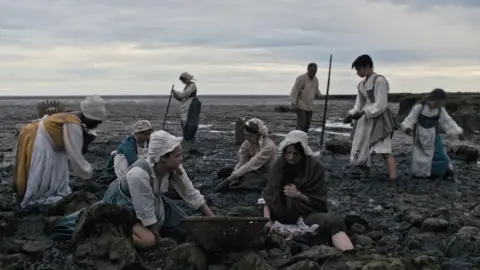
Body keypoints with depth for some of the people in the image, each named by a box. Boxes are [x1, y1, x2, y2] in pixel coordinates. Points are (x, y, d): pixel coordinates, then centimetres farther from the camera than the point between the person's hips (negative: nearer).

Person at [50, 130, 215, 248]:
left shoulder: (175, 169, -17)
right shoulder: (138, 174, -37)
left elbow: (192, 195, -7)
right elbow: (147, 214, -28)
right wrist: (159, 238, -16)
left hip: (151, 202, 8)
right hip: (121, 205, -8)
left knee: (184, 227, 7)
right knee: (148, 240, -30)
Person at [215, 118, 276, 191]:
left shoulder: (268, 146, -27)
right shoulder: (247, 143, -7)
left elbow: (251, 165, -32)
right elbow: (240, 163, -14)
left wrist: (229, 179, -34)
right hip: (254, 172, 6)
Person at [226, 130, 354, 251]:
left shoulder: (315, 167, -7)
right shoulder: (279, 164, 1)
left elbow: (320, 202, -4)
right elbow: (268, 195, 1)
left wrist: (298, 195, -18)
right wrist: (267, 219, -14)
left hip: (305, 215, -4)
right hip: (277, 212, 4)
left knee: (335, 222, -35)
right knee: (236, 213, -14)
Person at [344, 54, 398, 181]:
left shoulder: (380, 81, -14)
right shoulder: (362, 84, 12)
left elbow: (381, 105, -18)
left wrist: (363, 112, -22)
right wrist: (352, 114, -4)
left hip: (378, 120, -9)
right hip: (365, 120, 9)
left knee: (385, 151, -14)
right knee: (361, 150, 16)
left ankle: (393, 180, -16)